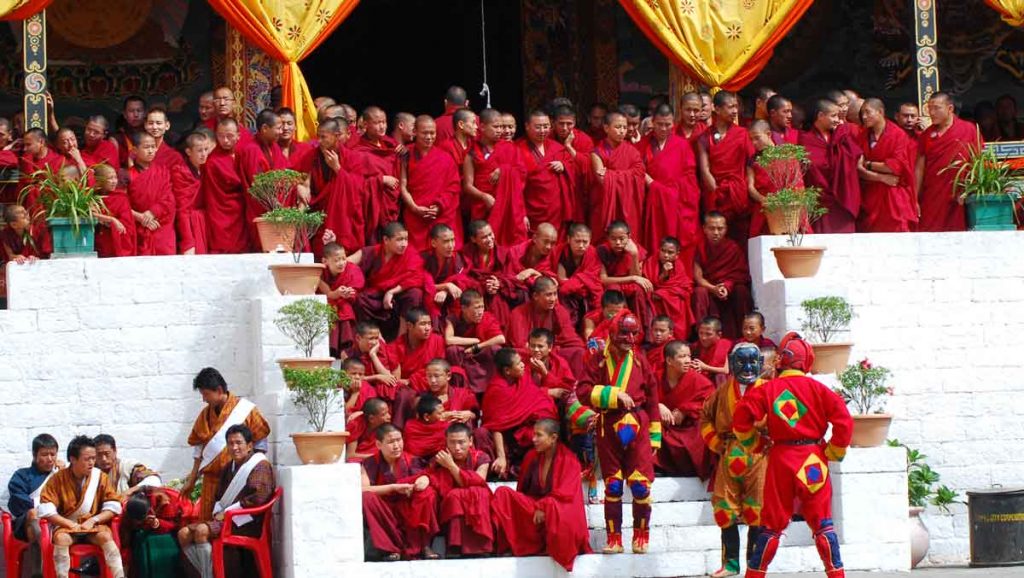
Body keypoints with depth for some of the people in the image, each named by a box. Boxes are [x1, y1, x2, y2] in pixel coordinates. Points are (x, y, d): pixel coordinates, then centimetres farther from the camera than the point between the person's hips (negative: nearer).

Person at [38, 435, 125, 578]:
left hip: (93, 526, 1)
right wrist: (70, 524, -16)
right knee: (61, 538, -34)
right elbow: (45, 510, -10)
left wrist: (93, 520, -14)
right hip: (66, 526, -1)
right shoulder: (57, 479, -4)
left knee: (105, 536, -31)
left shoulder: (100, 477, 0)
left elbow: (113, 507, -1)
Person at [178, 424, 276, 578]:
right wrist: (218, 512, 4)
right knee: (183, 534, -10)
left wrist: (227, 512, -15)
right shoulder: (229, 467, 20)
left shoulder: (260, 465, -6)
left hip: (247, 523, -9)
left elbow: (259, 497, -20)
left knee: (201, 531, -30)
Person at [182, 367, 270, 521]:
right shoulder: (205, 415, 10)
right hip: (212, 479, 4)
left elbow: (260, 445, 0)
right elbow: (198, 450, 16)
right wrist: (191, 481, 15)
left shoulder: (245, 409, -3)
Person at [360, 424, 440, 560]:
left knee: (427, 493, -24)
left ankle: (422, 545, -20)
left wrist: (424, 479, -30)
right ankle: (390, 548, -24)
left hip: (408, 512, 2)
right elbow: (362, 489, -21)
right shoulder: (371, 463, -8)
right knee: (367, 498, -31)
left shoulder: (409, 461, 0)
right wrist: (394, 487, -25)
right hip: (385, 515, -2)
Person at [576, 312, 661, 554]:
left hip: (637, 427, 0)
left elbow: (652, 400, 9)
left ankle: (641, 535, 10)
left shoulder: (640, 361, 6)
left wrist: (654, 437, 7)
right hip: (608, 427, 0)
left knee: (640, 484, -5)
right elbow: (583, 391, -8)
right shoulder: (599, 360, 2)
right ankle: (614, 538, 12)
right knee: (613, 485, 5)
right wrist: (615, 395, -17)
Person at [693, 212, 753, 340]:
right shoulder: (701, 248, -3)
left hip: (731, 289, 0)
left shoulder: (734, 248, -4)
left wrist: (727, 287, -27)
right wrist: (713, 289, -27)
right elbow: (698, 277, -8)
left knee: (742, 291, -30)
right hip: (709, 287, 0)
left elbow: (741, 275, -8)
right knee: (700, 292, -31)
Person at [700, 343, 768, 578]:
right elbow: (705, 417, 19)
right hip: (728, 457, 3)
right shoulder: (723, 391, 10)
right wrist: (715, 443, 9)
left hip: (757, 455, -3)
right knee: (725, 510, 5)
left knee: (756, 510, -2)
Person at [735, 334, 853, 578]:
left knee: (772, 522, 10)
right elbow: (843, 419, -9)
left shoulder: (767, 390, -1)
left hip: (780, 459, 1)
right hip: (813, 462, -1)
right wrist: (834, 453, 3)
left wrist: (751, 446, 10)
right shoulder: (817, 388, -4)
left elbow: (742, 418, -7)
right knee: (822, 522, 4)